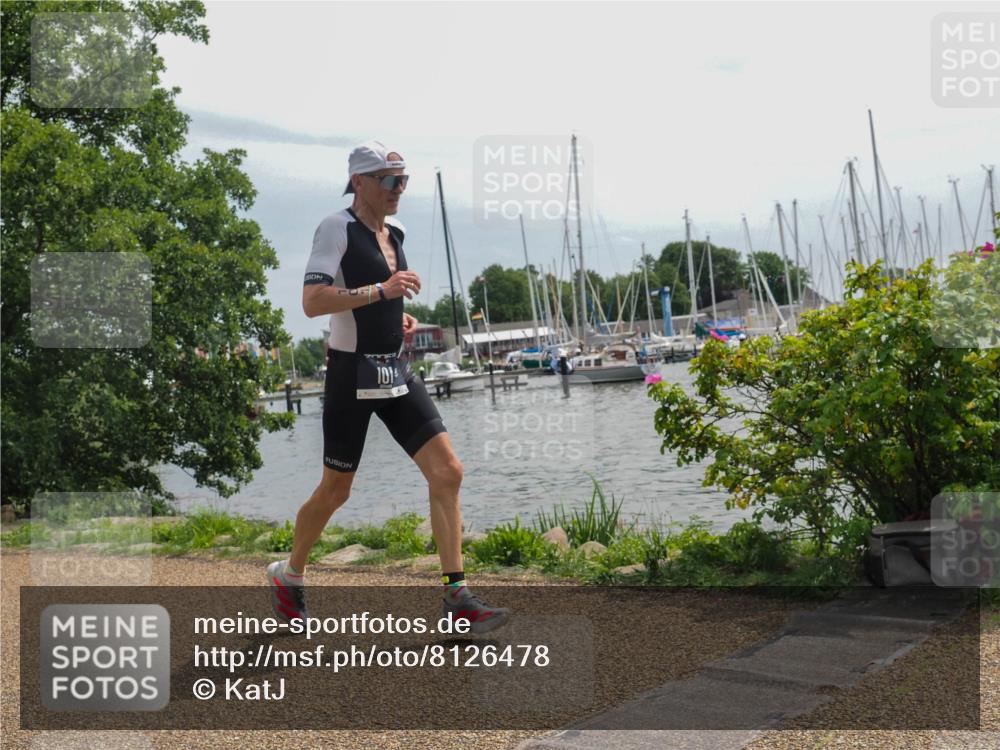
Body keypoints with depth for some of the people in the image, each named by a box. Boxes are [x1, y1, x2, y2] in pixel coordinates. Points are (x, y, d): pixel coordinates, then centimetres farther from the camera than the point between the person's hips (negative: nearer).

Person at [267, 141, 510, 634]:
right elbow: (312, 301, -22)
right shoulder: (337, 228, -9)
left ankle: (457, 596, -1)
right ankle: (288, 575, 31)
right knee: (336, 490, 5)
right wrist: (380, 290, -24)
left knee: (447, 472, -5)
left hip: (395, 372, 7)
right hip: (352, 374, -7)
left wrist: (400, 318, 9)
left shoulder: (394, 235, 14)